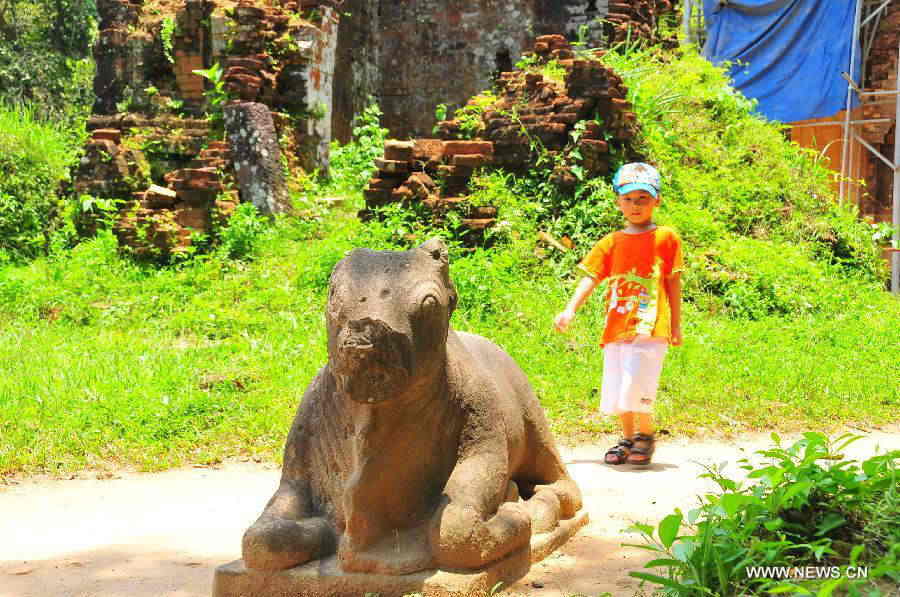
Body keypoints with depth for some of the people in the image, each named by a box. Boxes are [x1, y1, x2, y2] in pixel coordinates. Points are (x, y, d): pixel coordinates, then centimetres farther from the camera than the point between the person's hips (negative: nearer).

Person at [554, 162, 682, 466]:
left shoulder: (666, 237, 3)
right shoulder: (611, 242, 10)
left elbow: (673, 282, 7)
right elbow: (591, 278, 3)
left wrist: (676, 324, 8)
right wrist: (570, 309, -12)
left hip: (649, 327, -4)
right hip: (616, 326, 4)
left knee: (635, 385, -13)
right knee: (616, 389, 8)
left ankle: (645, 436, 8)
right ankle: (627, 439, 25)